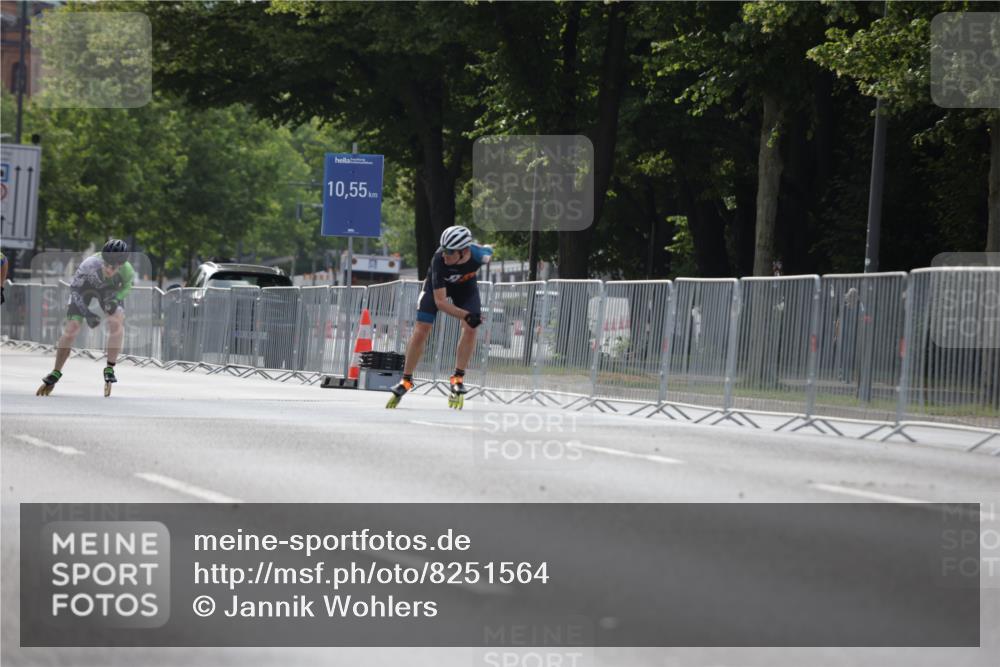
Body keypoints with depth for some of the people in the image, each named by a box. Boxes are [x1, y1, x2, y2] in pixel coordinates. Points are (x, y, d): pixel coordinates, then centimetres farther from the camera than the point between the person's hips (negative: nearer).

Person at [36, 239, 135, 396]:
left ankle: (110, 369, -14)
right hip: (85, 286, -1)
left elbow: (127, 287, -9)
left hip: (110, 290, 1)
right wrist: (87, 313, -31)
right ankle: (55, 374, 4)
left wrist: (115, 299, -29)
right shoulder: (90, 265, -40)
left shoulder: (127, 271, -34)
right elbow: (74, 288, -23)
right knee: (71, 328, -12)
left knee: (117, 318, -27)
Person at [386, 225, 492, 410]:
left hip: (466, 285, 2)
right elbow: (440, 301, -37)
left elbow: (489, 252, -7)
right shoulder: (439, 260, -41)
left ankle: (458, 379, -6)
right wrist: (466, 315, -48)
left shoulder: (479, 255, -36)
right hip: (437, 286, -2)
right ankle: (406, 380, 5)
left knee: (470, 329, -17)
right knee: (421, 331, -9)